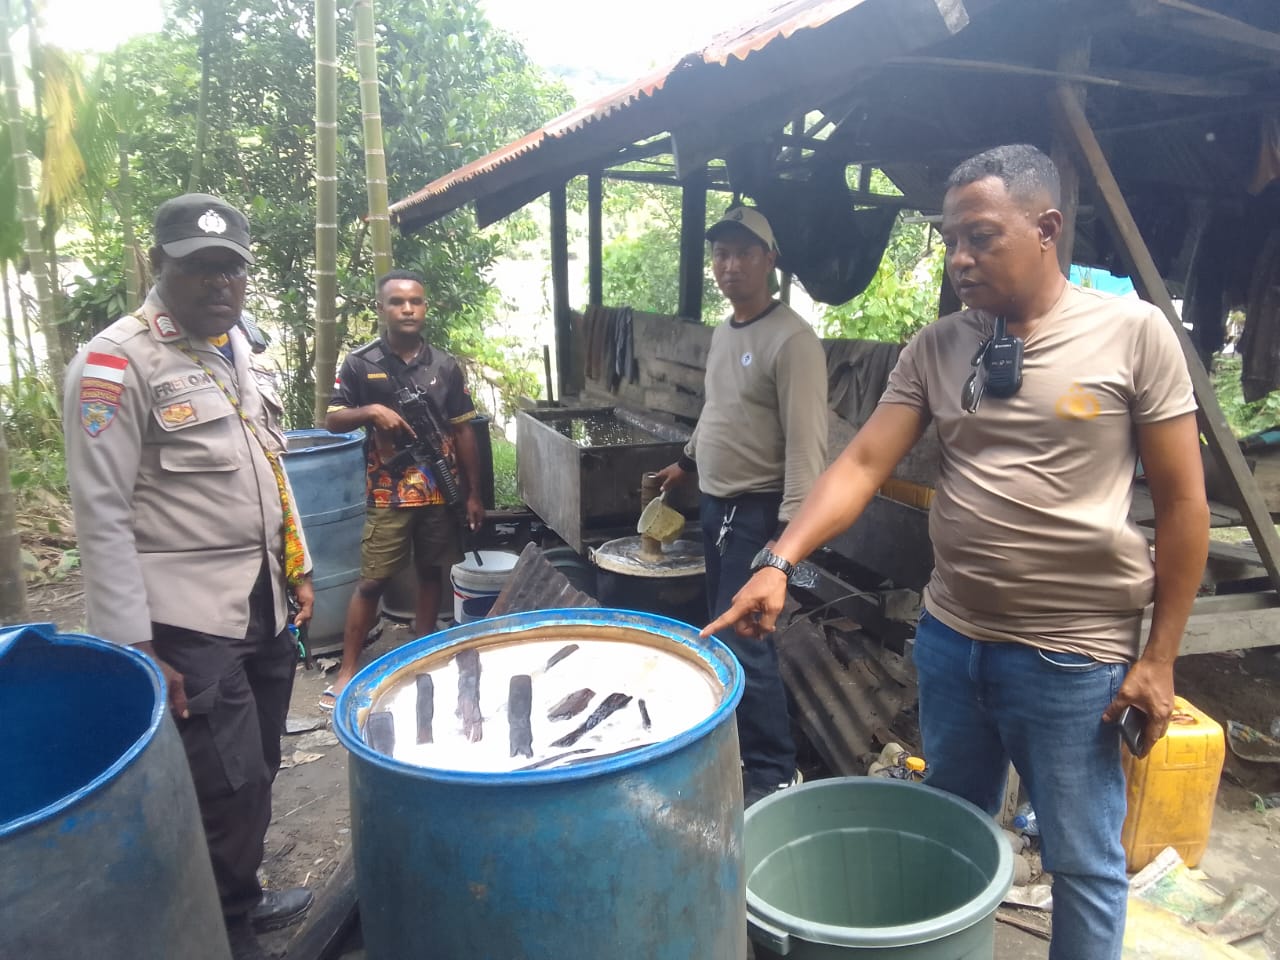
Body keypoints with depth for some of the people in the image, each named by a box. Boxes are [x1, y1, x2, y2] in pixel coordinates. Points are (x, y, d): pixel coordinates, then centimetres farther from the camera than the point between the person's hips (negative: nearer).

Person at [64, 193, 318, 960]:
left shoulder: (239, 348, 11)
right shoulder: (115, 364, -12)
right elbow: (102, 515, -15)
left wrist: (298, 567, 17)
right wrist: (135, 646, -17)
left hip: (266, 603, 7)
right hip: (189, 619, -7)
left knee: (258, 775, 16)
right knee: (230, 789, -1)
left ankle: (244, 897, 37)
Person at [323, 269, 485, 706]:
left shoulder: (446, 366, 2)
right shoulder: (360, 364, -3)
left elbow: (463, 432, 6)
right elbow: (333, 420, 0)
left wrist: (473, 493, 5)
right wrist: (369, 411, -21)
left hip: (441, 491, 3)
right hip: (388, 494, -2)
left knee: (431, 574, 14)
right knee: (371, 582, 1)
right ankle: (348, 669, 13)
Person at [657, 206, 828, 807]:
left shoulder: (792, 339, -17)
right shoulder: (722, 333, 11)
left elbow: (805, 442, -22)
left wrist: (791, 527, -26)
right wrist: (688, 461, 33)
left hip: (759, 511, -9)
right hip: (715, 503, 9)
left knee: (742, 642, -8)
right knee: (722, 630, 16)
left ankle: (774, 772, 9)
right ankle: (739, 740, 32)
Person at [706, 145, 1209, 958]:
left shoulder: (1133, 333, -9)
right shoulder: (934, 349, 1)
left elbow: (1182, 503, -6)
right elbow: (862, 464, -4)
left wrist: (1160, 656, -6)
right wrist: (782, 561, -18)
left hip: (1072, 657, -4)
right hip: (949, 639, 4)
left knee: (1084, 862, 13)